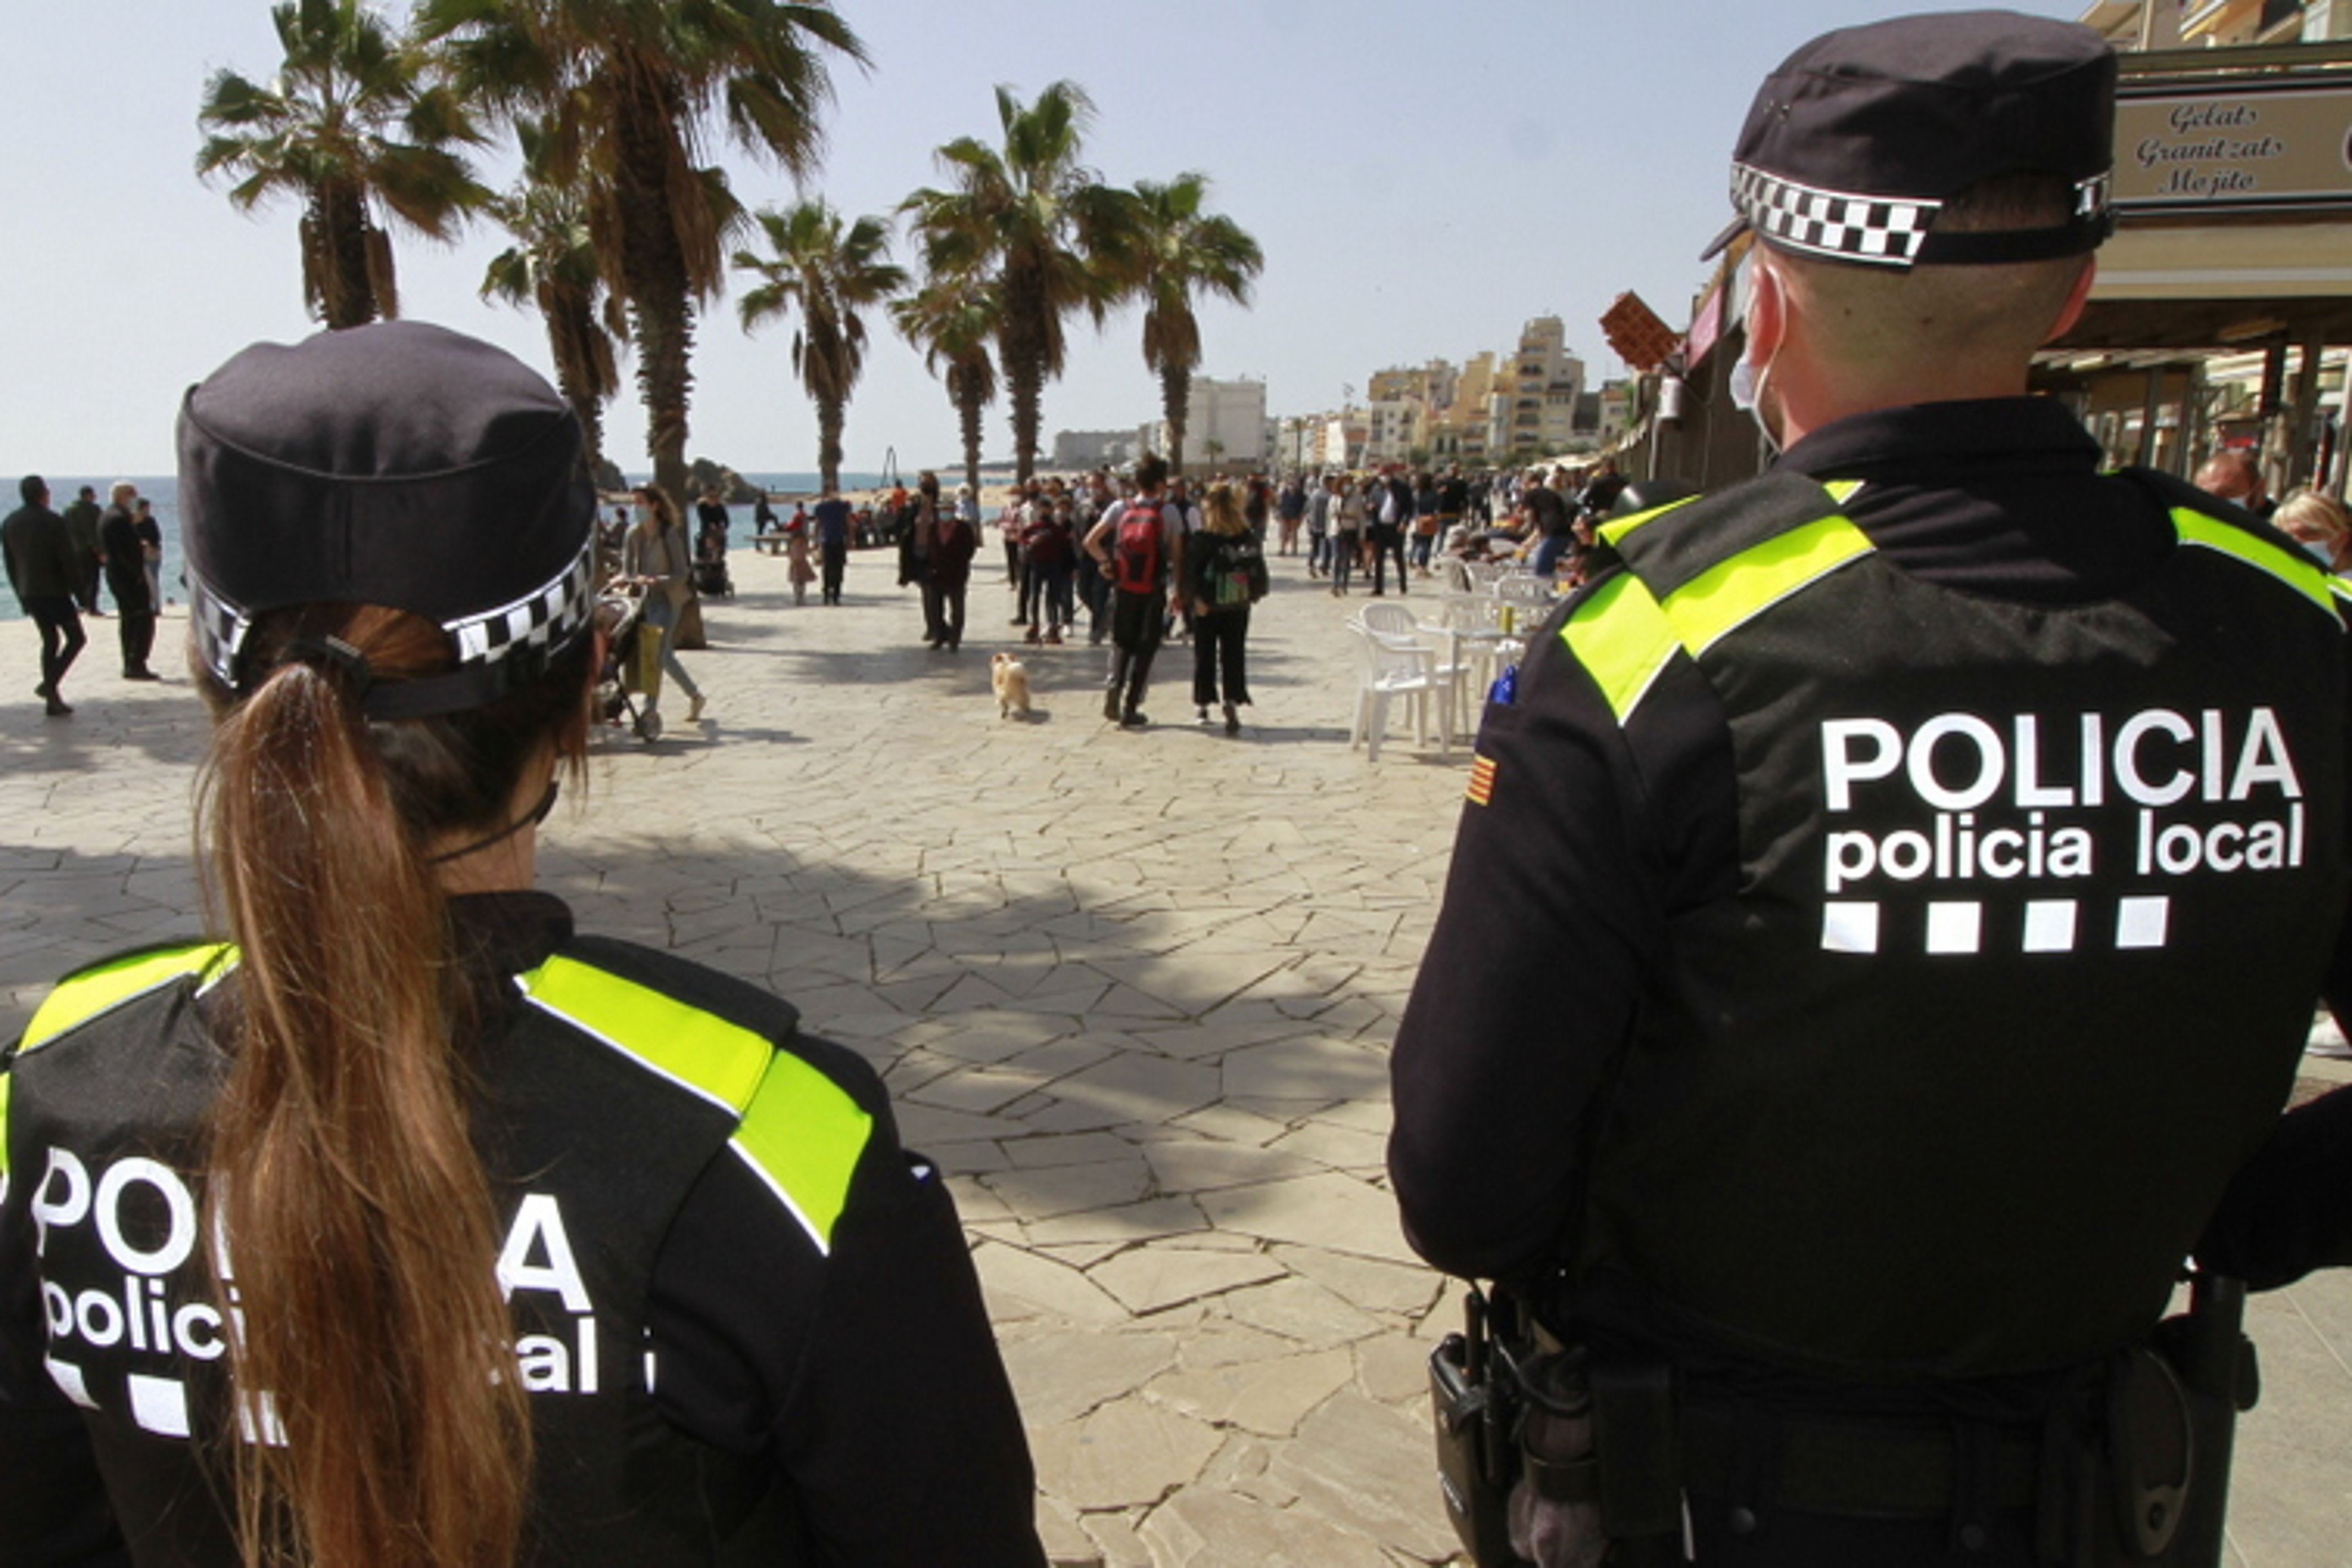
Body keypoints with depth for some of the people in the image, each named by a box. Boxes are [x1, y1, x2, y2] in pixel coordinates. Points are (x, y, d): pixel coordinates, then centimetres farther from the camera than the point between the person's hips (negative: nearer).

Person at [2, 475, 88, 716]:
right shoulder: (53, 522, -12)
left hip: (28, 594, 7)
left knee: (50, 641, 13)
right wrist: (80, 593, -7)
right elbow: (70, 562, -14)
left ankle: (54, 700, 11)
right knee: (76, 638, 4)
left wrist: (21, 596, 20)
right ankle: (50, 684, -12)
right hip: (55, 592, -7)